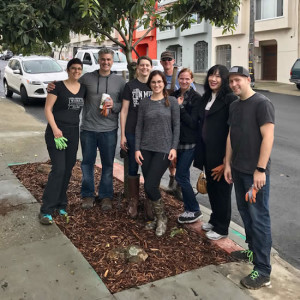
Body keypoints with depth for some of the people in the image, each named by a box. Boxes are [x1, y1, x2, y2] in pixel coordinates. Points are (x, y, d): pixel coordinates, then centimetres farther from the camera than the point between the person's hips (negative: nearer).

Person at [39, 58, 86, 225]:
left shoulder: (83, 88, 9)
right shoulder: (58, 86, -6)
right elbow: (48, 109, -8)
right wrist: (55, 129, -18)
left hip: (73, 132, 6)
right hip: (56, 131, -6)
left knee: (68, 170, 8)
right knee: (58, 169, -13)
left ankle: (60, 205, 22)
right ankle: (46, 211, -7)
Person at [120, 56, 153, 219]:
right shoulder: (130, 86, 3)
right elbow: (124, 111, 2)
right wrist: (122, 135, -3)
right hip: (133, 132, -1)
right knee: (133, 168, 6)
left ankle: (149, 202, 15)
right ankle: (133, 201, 18)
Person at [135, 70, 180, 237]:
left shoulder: (171, 101, 1)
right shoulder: (144, 103, 7)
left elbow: (176, 126, 1)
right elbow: (139, 126, 7)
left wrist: (174, 147, -7)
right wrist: (137, 149, 1)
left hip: (164, 149, -3)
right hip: (146, 149, 4)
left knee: (150, 186, -10)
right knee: (149, 186, 6)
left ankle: (162, 218, 11)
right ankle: (156, 216, 25)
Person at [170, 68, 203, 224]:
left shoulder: (196, 97, -9)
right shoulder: (174, 95, 9)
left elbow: (193, 122, -15)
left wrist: (180, 107, -16)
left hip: (189, 143, -6)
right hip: (177, 141, 7)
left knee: (180, 176, -7)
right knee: (183, 176, 12)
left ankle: (194, 210, 7)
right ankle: (189, 209, 24)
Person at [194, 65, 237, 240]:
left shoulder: (230, 99, -15)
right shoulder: (207, 97, 11)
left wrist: (226, 159, -19)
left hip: (222, 153, -8)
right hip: (207, 151, 8)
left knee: (222, 189, 6)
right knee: (211, 187, 19)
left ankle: (222, 228, 22)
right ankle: (215, 220, 38)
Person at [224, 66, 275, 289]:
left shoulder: (262, 104, -12)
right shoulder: (234, 106, 12)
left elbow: (268, 138, -17)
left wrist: (260, 169, -21)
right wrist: (228, 164, 13)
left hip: (255, 172, -8)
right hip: (238, 169, 8)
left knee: (259, 217, -4)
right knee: (244, 211, 16)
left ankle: (263, 271, 3)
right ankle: (253, 250, 33)